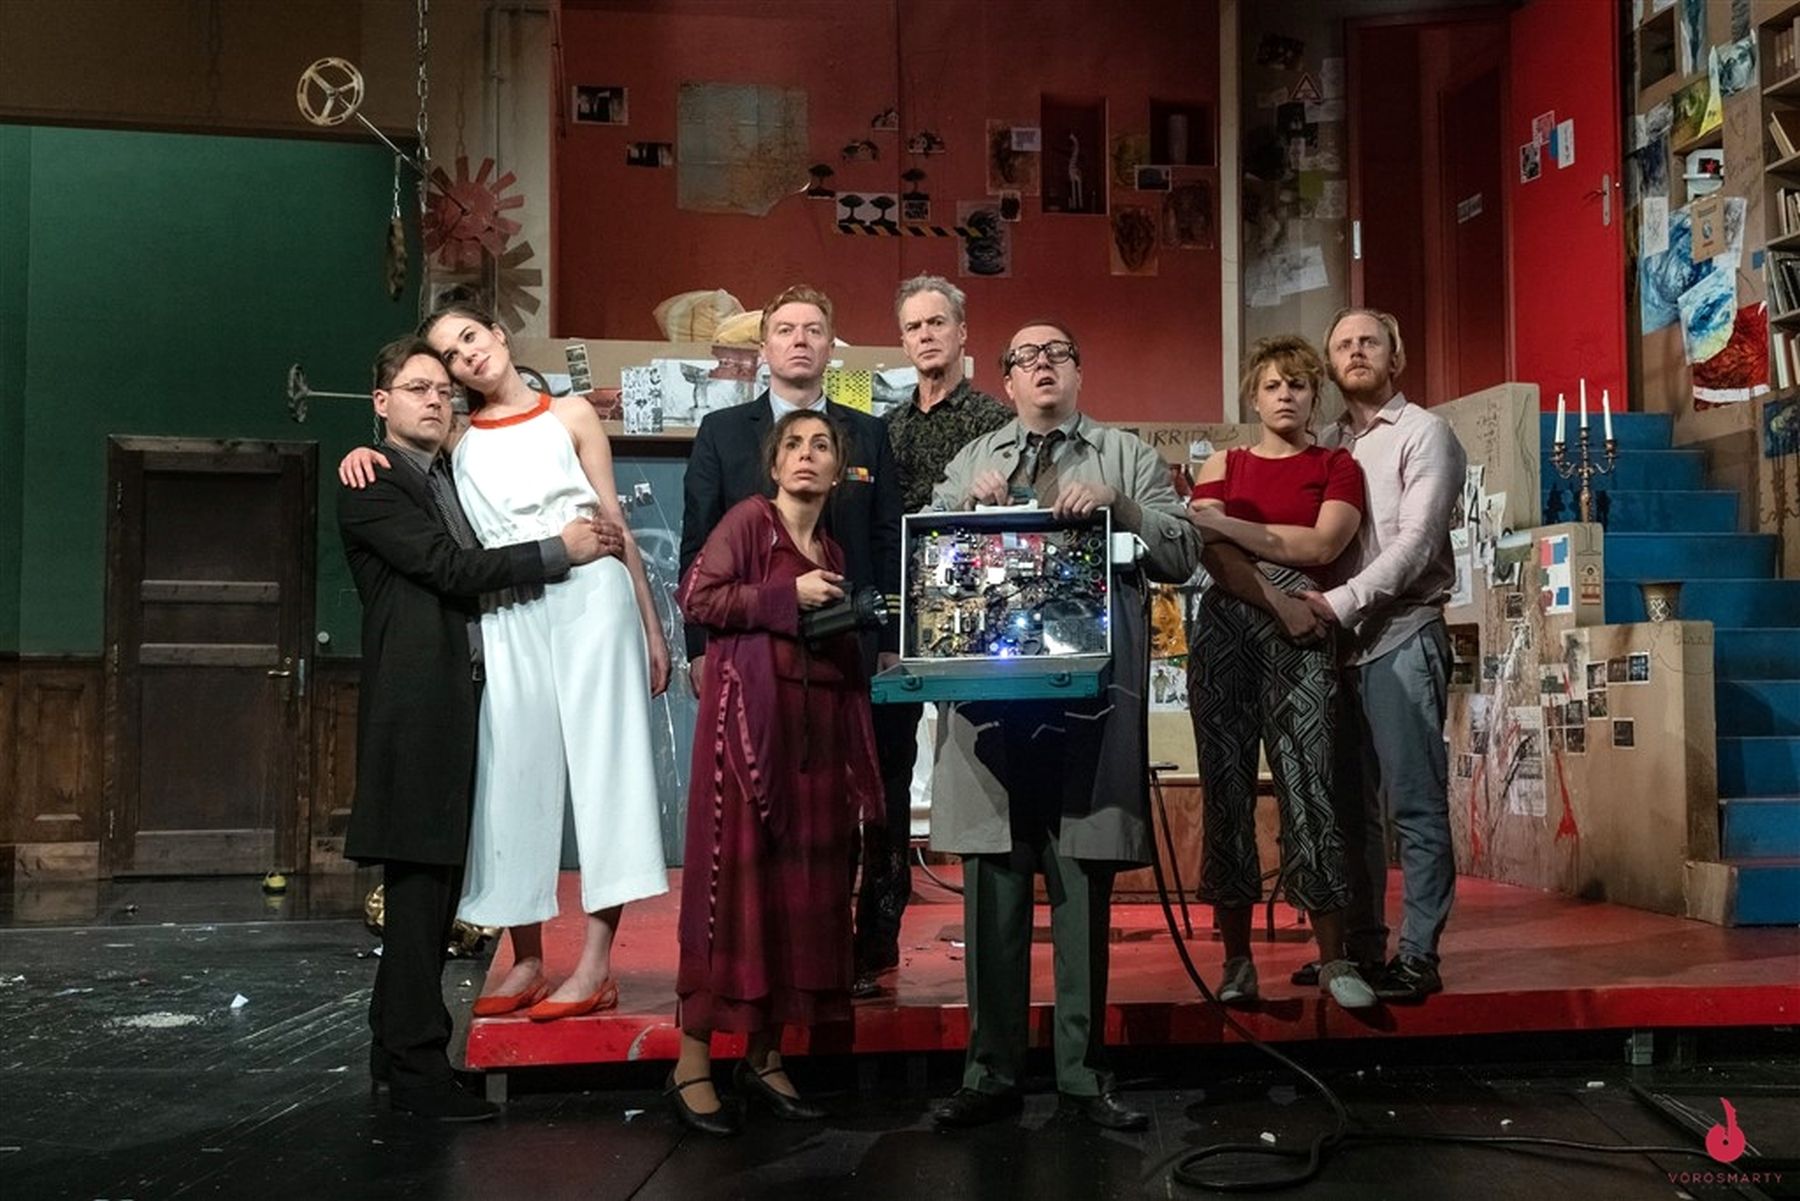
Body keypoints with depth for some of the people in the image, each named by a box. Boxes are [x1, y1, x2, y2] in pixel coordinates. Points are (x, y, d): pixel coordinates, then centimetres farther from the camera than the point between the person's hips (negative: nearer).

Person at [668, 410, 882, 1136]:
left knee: (801, 884, 6)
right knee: (734, 877, -7)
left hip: (816, 730, 7)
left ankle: (765, 1057, 15)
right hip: (747, 720, -6)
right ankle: (693, 1063, 1)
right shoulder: (748, 519, 0)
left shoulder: (832, 554, 18)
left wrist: (856, 631, 7)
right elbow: (696, 596, -10)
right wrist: (787, 598, -13)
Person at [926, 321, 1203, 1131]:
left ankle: (1083, 1074, 15)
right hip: (989, 693, 2)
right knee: (993, 889, 4)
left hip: (1091, 699, -1)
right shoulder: (971, 461, 19)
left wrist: (1120, 508, -11)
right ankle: (991, 1073, 14)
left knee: (1083, 890, 4)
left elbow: (1183, 555, 3)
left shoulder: (1128, 457, 12)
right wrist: (969, 506, -6)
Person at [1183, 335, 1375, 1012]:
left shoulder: (1338, 467, 14)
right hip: (1225, 627, 2)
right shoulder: (1221, 466, 17)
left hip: (1300, 635, -2)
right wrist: (1278, 601, -11)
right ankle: (1237, 959, 5)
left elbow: (1320, 546, -4)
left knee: (1307, 784, -10)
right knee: (1226, 785, -1)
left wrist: (1230, 526, -2)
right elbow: (1212, 556, 1)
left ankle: (1333, 959, -4)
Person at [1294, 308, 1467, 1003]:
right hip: (1337, 641, 6)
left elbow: (1416, 541, -10)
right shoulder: (1327, 445, 18)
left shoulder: (1423, 433, 2)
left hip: (1401, 637, -6)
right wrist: (1303, 604, -3)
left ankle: (1418, 957, -1)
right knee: (1350, 804, 10)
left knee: (1415, 805, -5)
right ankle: (1360, 945, 18)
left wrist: (1341, 602, -18)